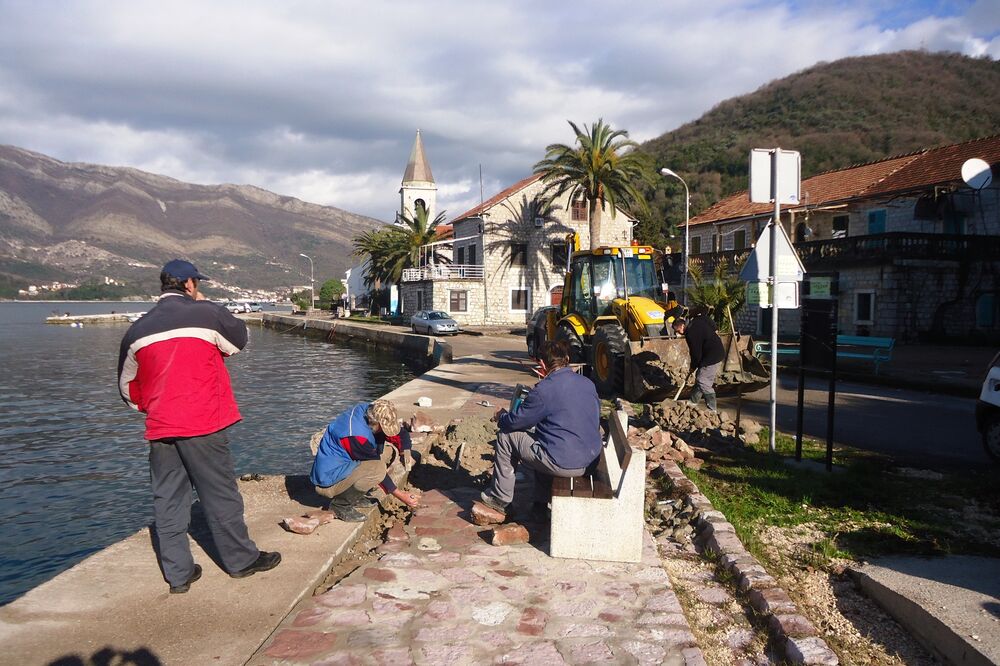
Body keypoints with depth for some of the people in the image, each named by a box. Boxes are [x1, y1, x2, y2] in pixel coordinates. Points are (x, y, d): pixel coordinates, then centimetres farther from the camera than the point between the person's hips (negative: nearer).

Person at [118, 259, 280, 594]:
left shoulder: (137, 330, 8)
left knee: (168, 500, 11)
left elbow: (127, 385, 15)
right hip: (203, 426, -4)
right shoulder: (207, 314, -8)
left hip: (159, 430, 4)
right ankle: (242, 559, 21)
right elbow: (239, 341, 10)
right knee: (220, 494, 7)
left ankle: (178, 574, 18)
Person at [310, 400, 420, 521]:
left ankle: (354, 497, 7)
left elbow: (401, 433, 5)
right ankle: (340, 504, -9)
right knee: (377, 469, -31)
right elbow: (377, 469, -22)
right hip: (328, 480, -9)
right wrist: (400, 495, -15)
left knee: (388, 450, 2)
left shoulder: (368, 409, -8)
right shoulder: (356, 435, -31)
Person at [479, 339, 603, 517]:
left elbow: (516, 422, -6)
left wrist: (501, 417, 17)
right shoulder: (588, 384, 4)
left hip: (564, 464, -8)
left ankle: (500, 498, 20)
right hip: (590, 460, 8)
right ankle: (541, 501, 37)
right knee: (541, 433, 33)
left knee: (505, 436, 8)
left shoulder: (544, 390, -16)